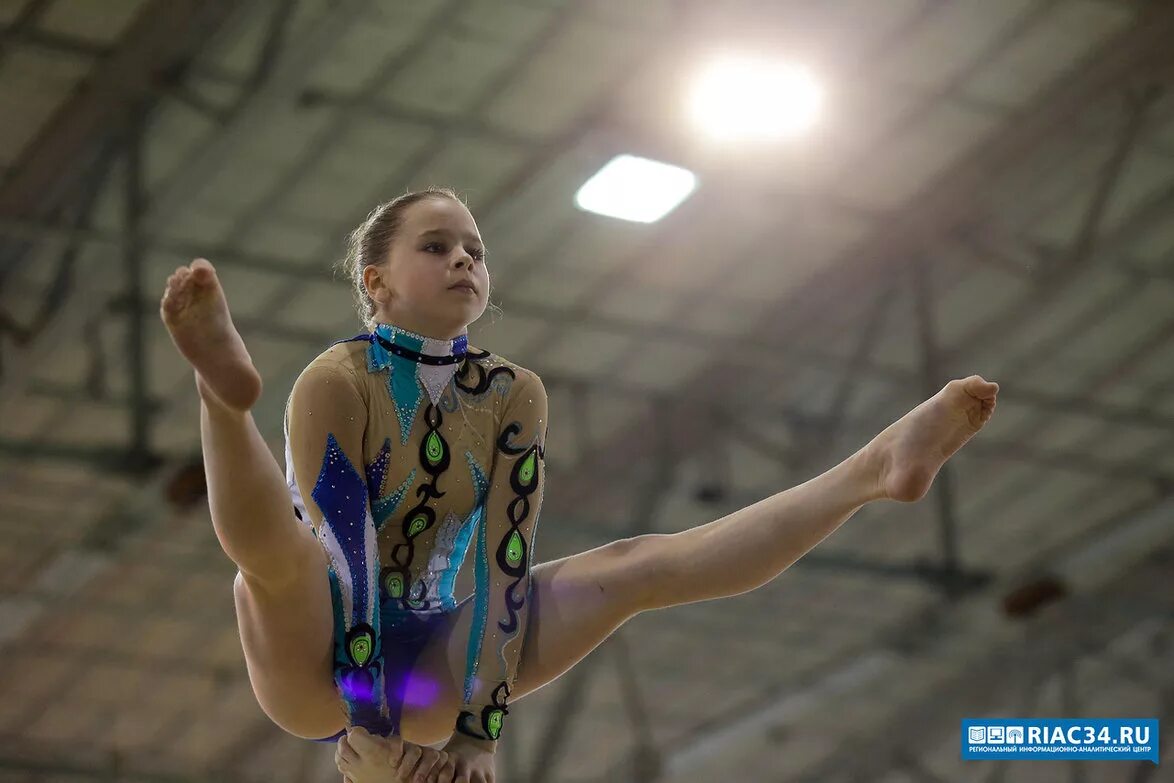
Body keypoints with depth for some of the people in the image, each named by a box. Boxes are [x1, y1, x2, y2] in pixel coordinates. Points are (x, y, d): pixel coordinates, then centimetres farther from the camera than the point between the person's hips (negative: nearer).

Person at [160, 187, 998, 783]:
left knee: (632, 566, -7)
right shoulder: (335, 384, -13)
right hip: (327, 663, -4)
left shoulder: (515, 393, 0)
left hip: (430, 661, 4)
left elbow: (503, 559, -7)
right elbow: (337, 547, -21)